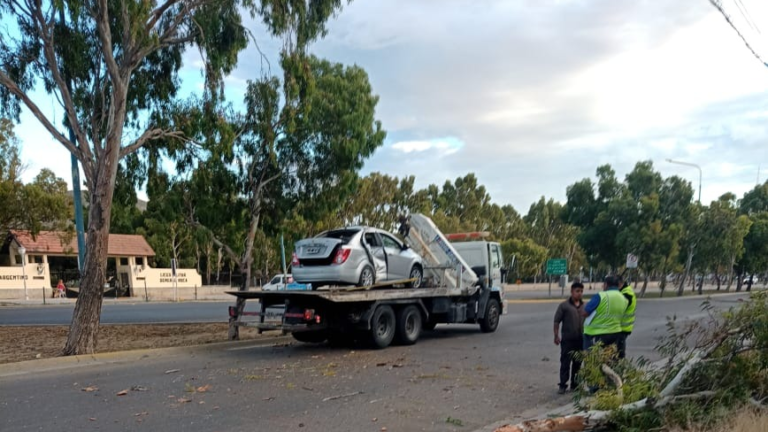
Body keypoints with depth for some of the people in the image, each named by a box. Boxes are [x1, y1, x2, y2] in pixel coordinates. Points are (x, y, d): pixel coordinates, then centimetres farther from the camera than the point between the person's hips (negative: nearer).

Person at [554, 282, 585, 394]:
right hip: (567, 339, -4)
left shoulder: (584, 306, 9)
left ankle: (574, 384, 22)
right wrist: (556, 336, -8)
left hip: (580, 339, 4)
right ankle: (563, 385, 2)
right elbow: (557, 321, -3)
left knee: (577, 363, 11)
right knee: (565, 363, -3)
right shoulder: (564, 305, -4)